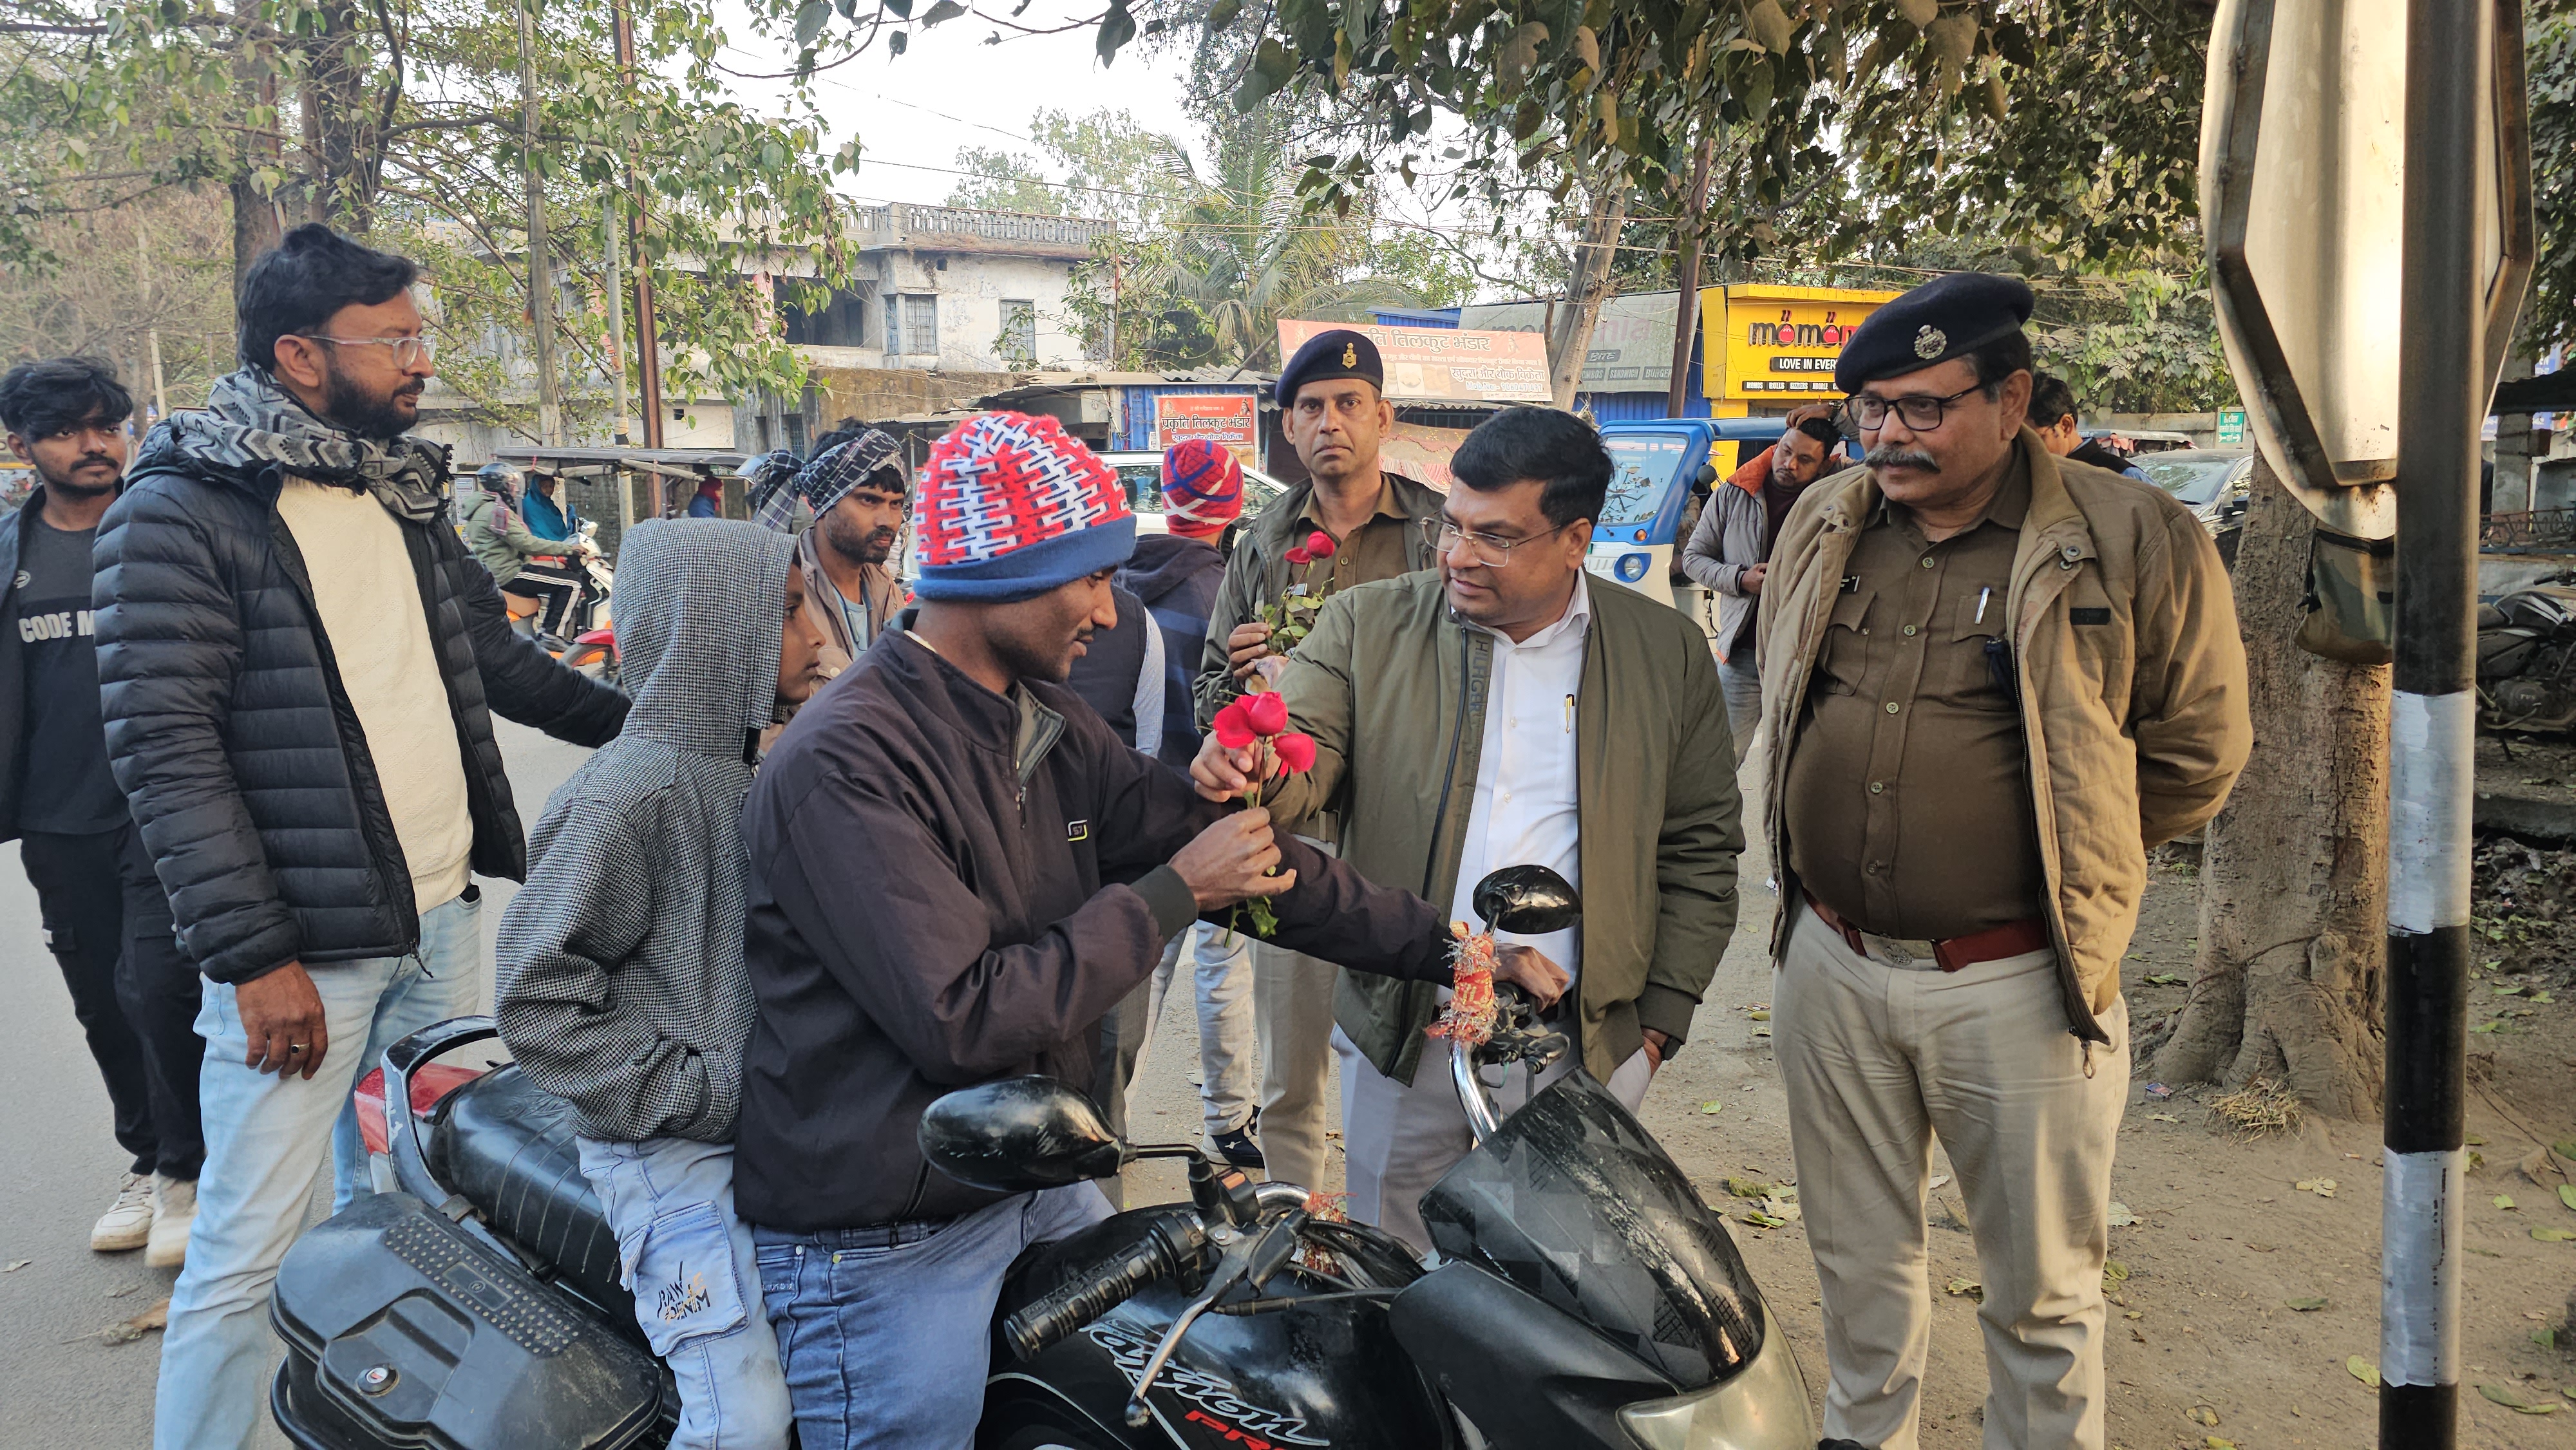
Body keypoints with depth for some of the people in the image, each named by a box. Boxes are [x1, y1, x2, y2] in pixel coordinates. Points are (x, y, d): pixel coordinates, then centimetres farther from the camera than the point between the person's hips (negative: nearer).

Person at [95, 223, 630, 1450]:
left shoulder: (402, 493, 11)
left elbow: (494, 654, 22)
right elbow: (163, 745, -15)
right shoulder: (179, 512, -10)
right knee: (248, 1253, 0)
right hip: (304, 953, -7)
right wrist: (254, 956, -19)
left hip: (441, 921, 7)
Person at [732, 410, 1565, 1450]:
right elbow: (962, 1020, -29)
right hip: (885, 1247, -8)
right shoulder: (842, 762, -24)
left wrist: (1449, 948, -1)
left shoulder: (1049, 729, 4)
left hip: (1038, 1188, 8)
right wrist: (1173, 892, -22)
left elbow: (1248, 856, 3)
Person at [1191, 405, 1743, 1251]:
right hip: (1402, 1034, 1)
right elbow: (1306, 748, -11)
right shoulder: (1367, 625, 0)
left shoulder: (1668, 655, 1)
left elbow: (1700, 850, 5)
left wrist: (1660, 1019, 2)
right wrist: (1252, 772, -35)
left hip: (1584, 1046, 0)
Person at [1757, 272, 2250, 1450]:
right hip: (1833, 964, 5)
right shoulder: (1823, 524, 5)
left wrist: (2065, 859, 1)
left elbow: (2197, 751, -3)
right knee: (1856, 1260, 21)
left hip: (2016, 984, -4)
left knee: (2042, 1291, 11)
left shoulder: (2134, 543, -11)